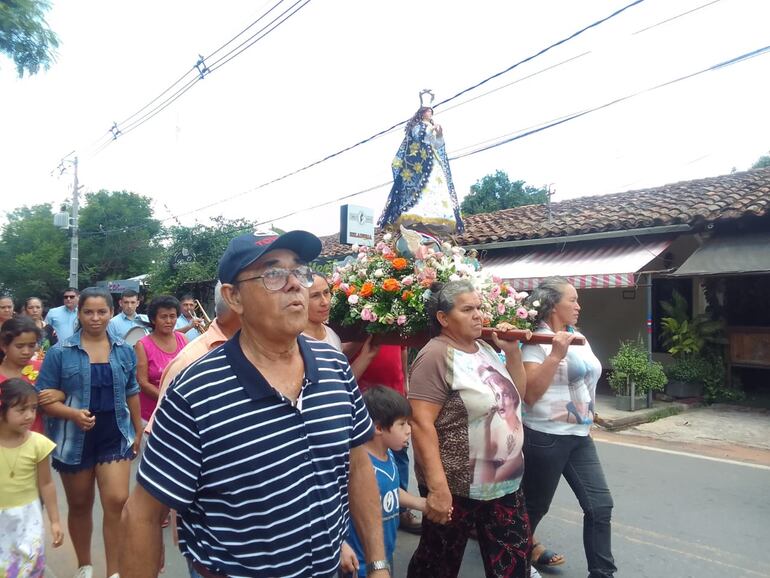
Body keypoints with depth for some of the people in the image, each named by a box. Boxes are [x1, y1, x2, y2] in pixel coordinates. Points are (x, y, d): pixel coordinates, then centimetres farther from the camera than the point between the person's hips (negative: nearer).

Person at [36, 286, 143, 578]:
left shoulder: (124, 351, 1)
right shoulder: (60, 352, -8)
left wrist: (138, 431, 13)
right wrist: (73, 414, -24)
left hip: (115, 437, 1)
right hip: (75, 439, -1)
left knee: (117, 501, -8)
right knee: (79, 506, 14)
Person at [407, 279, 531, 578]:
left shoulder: (486, 348, 7)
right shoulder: (436, 357, -18)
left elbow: (516, 396, 16)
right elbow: (421, 423, -23)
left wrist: (513, 352, 2)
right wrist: (438, 487, -27)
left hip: (505, 482, 8)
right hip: (457, 486, -7)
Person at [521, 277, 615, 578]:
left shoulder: (578, 337, 8)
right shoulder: (537, 341, -16)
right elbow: (529, 394, -25)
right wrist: (556, 355, -28)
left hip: (579, 436, 7)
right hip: (546, 438, -7)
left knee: (600, 504, 5)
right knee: (535, 505, 10)